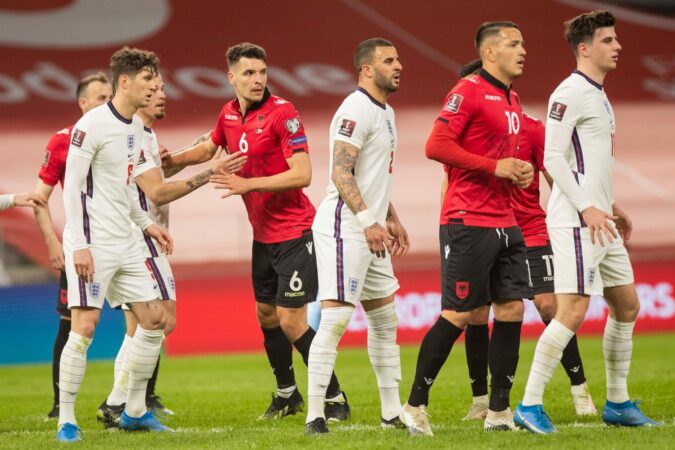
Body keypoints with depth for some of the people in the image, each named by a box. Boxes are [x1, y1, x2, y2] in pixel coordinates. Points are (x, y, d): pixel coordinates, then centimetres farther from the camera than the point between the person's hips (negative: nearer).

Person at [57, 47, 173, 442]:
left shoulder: (136, 127, 12)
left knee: (155, 320, 8)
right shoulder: (92, 125, -13)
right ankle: (66, 421, -5)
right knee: (84, 326, -12)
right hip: (92, 244, -9)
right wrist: (79, 244, -20)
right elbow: (73, 186, -15)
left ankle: (135, 411, 19)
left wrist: (146, 223, 20)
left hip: (125, 243, 9)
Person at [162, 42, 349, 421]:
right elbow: (209, 148, 28)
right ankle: (287, 394, 32)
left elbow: (302, 174, -24)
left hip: (293, 231, -8)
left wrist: (248, 184, -27)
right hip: (262, 234, 8)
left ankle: (335, 399, -1)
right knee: (267, 315, 15)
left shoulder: (282, 113, -17)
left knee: (291, 322, -11)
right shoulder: (229, 114, 5)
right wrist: (172, 160, 13)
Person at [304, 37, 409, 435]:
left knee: (385, 318, 14)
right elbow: (341, 173, -22)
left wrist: (391, 219, 24)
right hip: (345, 227, -10)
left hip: (371, 229, 10)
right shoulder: (356, 111, -14)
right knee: (336, 317, -13)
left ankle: (393, 413, 21)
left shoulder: (386, 113, 17)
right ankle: (314, 415, -13)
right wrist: (368, 221, -27)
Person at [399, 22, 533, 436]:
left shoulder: (512, 99, 17)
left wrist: (520, 171, 8)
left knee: (512, 309, 4)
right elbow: (437, 146, -18)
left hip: (506, 223, 8)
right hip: (469, 223, -8)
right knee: (458, 316, -6)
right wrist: (496, 167, -18)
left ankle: (500, 411, 10)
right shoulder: (469, 91, -10)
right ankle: (416, 405, 5)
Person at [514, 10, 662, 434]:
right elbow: (553, 158, -18)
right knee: (573, 310, -14)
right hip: (576, 222, -10)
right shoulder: (571, 93, -12)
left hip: (600, 221, 10)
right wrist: (587, 208, -23)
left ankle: (618, 403, 22)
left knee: (627, 304, 13)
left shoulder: (598, 94, 17)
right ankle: (530, 406, -10)